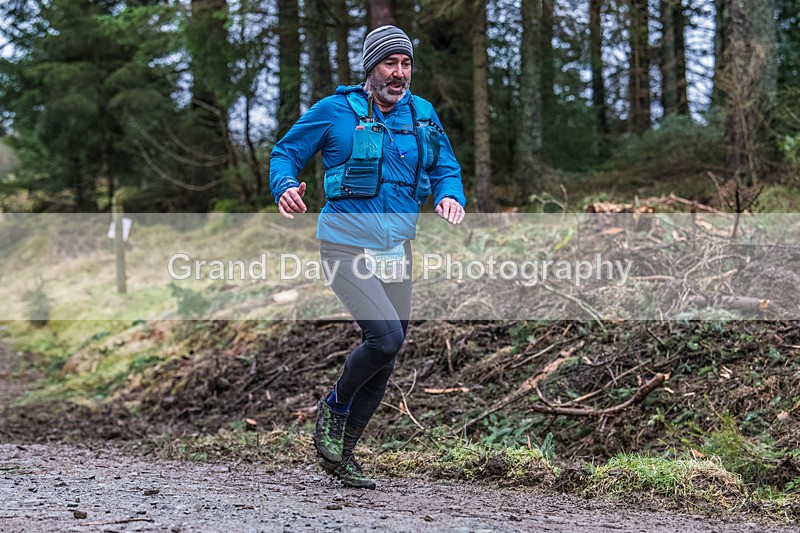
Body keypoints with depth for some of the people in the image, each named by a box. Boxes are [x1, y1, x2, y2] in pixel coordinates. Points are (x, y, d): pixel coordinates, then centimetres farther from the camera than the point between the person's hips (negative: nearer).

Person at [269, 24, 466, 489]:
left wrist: (450, 195, -9)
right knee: (386, 336, -23)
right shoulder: (335, 111, -5)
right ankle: (333, 409, 5)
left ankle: (344, 454, 22)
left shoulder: (423, 114, 8)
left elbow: (446, 168, 15)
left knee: (385, 362, 8)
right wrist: (286, 186, -20)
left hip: (398, 251, 6)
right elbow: (285, 153, 2)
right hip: (347, 247, -6)